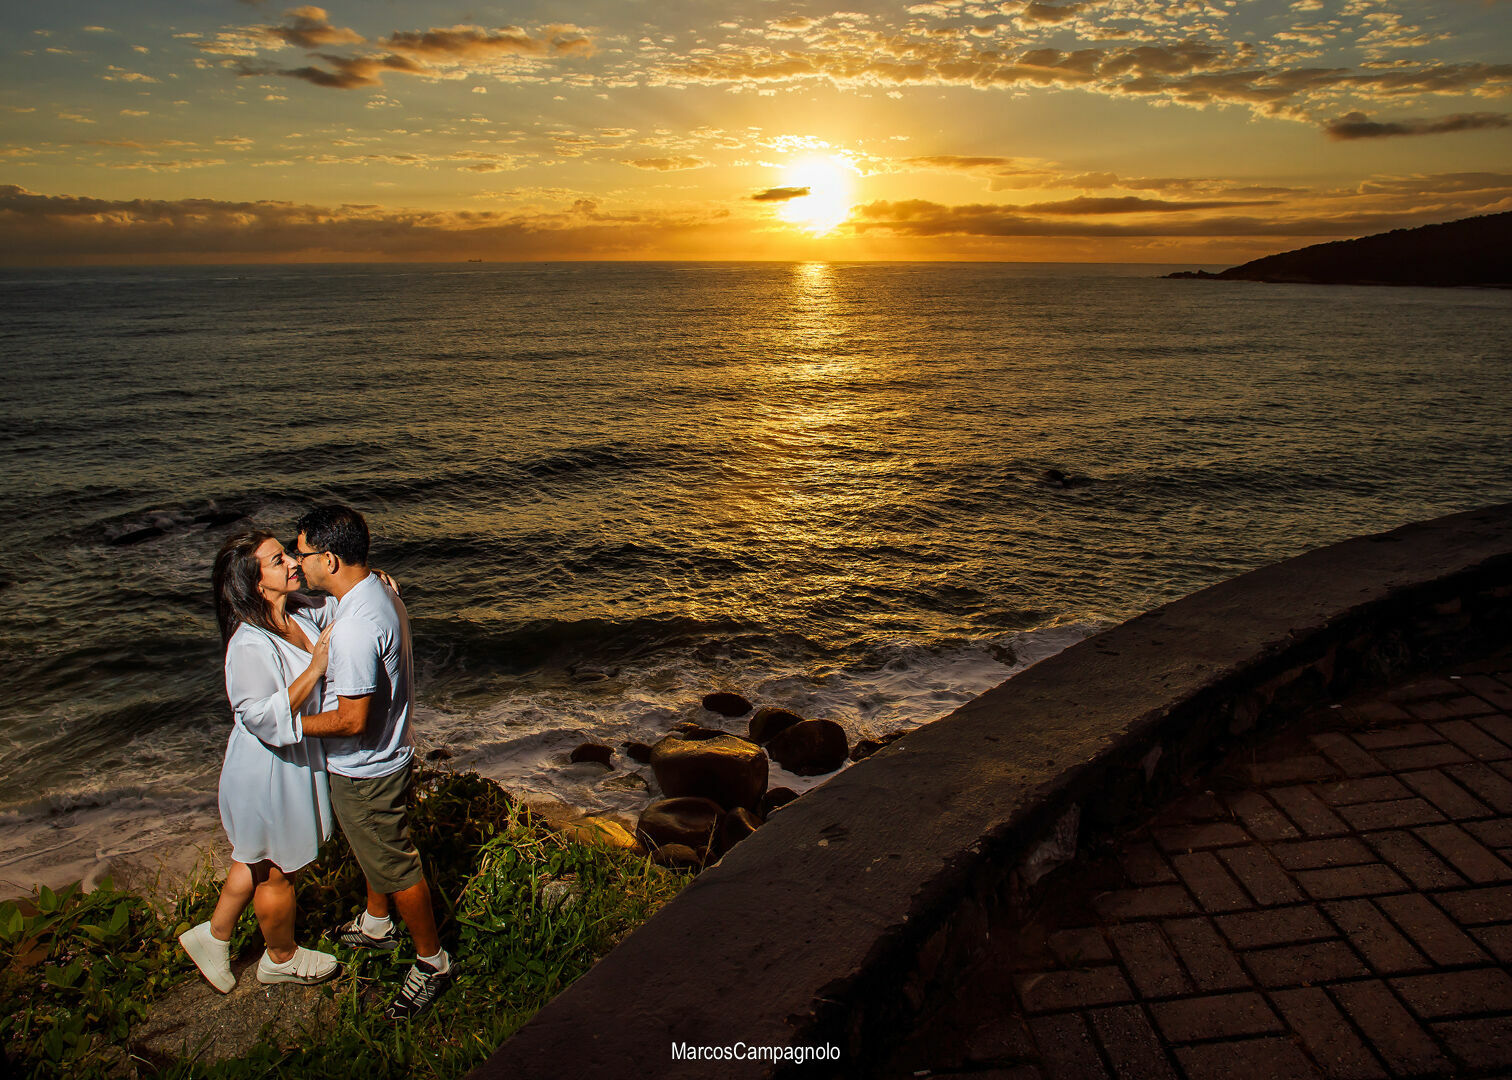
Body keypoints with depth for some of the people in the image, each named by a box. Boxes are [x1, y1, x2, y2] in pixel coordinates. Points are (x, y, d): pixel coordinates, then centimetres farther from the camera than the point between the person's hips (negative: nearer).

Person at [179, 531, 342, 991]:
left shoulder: (300, 613, -6)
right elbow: (267, 719, -30)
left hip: (295, 762, 8)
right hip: (270, 774, -8)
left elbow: (336, 608, 15)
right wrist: (315, 668, -33)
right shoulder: (249, 646, -30)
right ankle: (281, 957, 39)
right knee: (277, 871, 16)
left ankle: (214, 935, 47)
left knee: (259, 859, 28)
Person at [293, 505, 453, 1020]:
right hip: (387, 753, 10)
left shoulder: (355, 629, -34)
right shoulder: (380, 592, -2)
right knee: (376, 853, 29)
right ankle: (376, 925, 52)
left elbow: (352, 721, -29)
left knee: (394, 866, 8)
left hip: (365, 772, -10)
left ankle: (432, 961, 26)